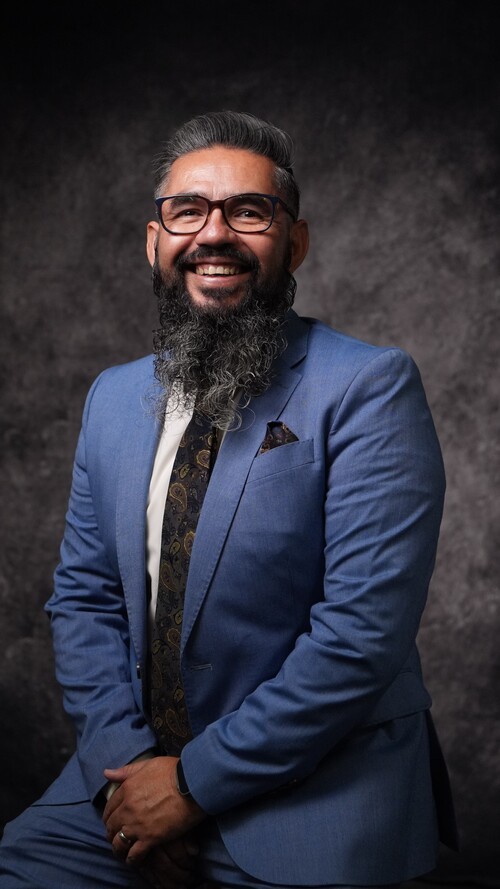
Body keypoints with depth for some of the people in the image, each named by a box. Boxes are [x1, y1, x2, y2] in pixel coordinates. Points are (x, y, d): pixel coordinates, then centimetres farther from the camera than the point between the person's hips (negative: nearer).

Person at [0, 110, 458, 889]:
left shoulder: (370, 388, -12)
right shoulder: (113, 397, 8)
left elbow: (363, 631, -18)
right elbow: (83, 595, 8)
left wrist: (196, 780, -14)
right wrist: (123, 762, -7)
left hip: (313, 795, -4)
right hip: (132, 770, 5)